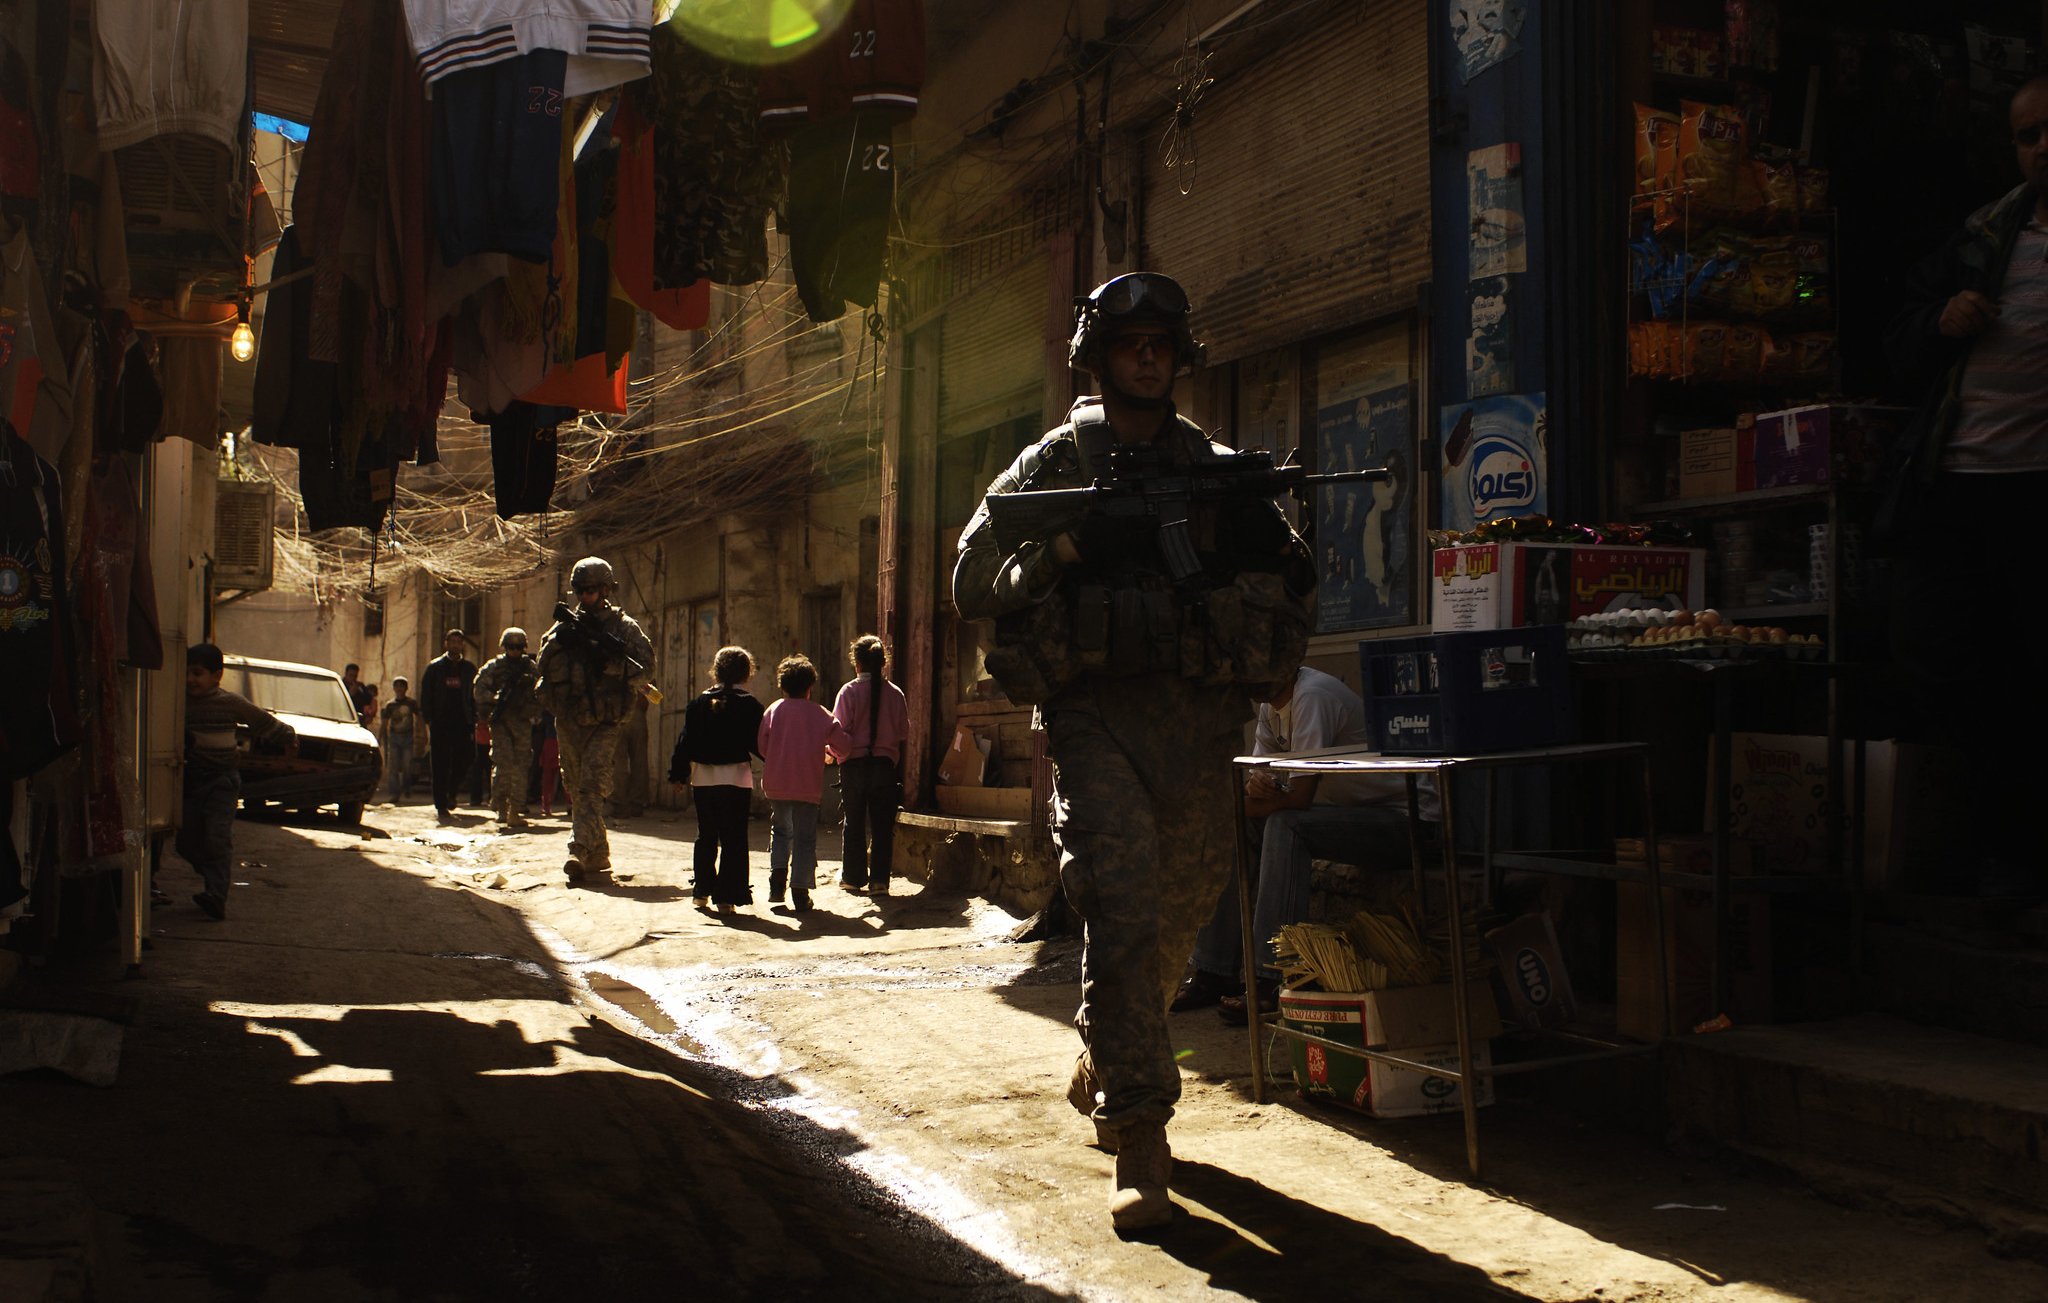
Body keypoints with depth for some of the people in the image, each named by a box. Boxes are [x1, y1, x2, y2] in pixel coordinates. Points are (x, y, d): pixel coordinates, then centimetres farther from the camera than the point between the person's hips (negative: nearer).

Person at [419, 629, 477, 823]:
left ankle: (451, 794, 22)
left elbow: (475, 697, 11)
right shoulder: (434, 667, 6)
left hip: (462, 724, 1)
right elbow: (425, 696, 4)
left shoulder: (469, 669, 11)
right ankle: (442, 807, 2)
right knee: (440, 766, -1)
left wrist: (473, 723, 2)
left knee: (462, 762, -4)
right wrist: (428, 721, -6)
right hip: (440, 724, -1)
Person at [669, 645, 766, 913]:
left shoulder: (699, 703, 4)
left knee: (706, 836, 17)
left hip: (703, 778, 4)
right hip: (737, 778, -4)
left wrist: (679, 774, 12)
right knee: (733, 838, 0)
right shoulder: (749, 705, -6)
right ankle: (726, 896, -3)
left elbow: (686, 741, 6)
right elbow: (759, 743, -7)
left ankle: (701, 891, 22)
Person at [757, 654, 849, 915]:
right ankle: (800, 892, 0)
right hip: (808, 786, -2)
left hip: (776, 784, 2)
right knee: (805, 838, 4)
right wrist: (827, 753, 21)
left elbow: (761, 747, -1)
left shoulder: (773, 711, 2)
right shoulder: (819, 714, 0)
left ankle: (778, 876, 4)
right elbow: (841, 742, 0)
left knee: (780, 830, 21)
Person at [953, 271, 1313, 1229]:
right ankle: (1139, 1148, -12)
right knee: (1124, 911, -15)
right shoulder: (1053, 464, 8)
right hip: (1097, 714, -3)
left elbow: (1291, 576, 16)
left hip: (1198, 717, 4)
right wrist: (1062, 550, -15)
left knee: (1179, 916, 12)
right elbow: (973, 582, 3)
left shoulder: (1216, 469, 15)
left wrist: (1261, 549, -7)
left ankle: (1100, 1065, 39)